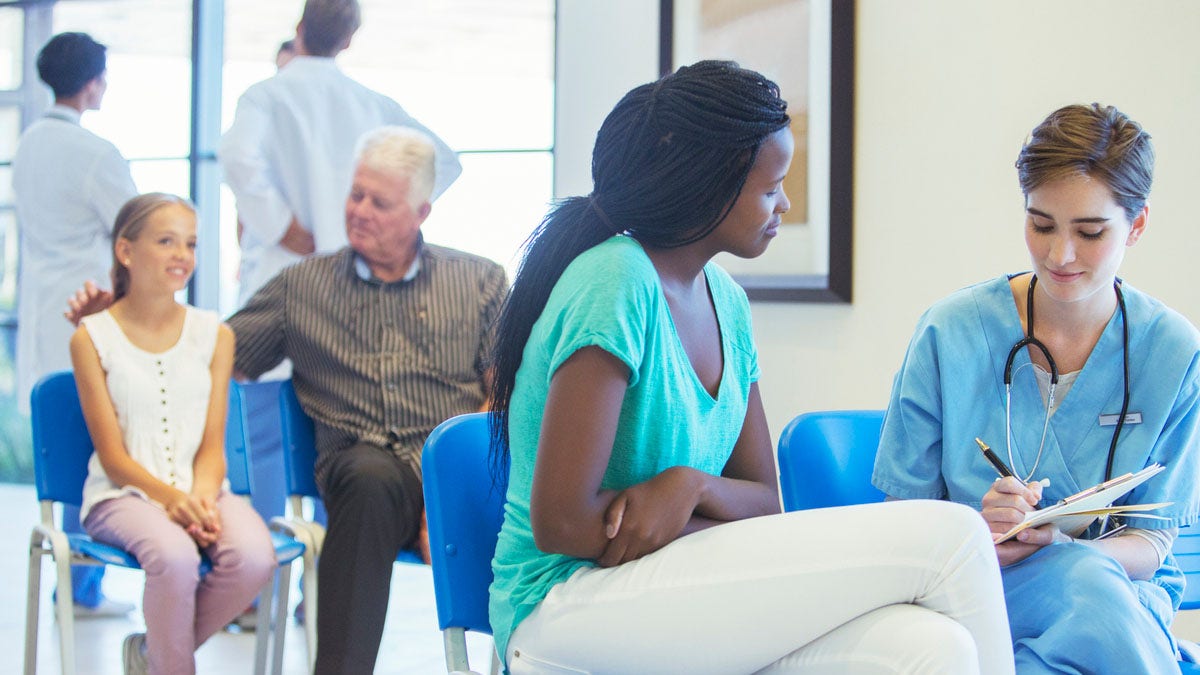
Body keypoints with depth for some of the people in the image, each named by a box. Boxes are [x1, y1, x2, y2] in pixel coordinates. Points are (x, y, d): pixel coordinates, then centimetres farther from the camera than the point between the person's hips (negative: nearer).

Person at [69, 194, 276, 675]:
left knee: (255, 558, -28)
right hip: (124, 496, -3)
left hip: (201, 491, 3)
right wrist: (169, 496, -21)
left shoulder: (214, 335, 10)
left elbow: (212, 446, 5)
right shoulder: (92, 338, 2)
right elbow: (113, 456, -4)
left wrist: (202, 498, -17)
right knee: (175, 556, -36)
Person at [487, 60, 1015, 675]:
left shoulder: (726, 303, 10)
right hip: (567, 607, -7)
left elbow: (764, 500, 10)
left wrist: (694, 486, -13)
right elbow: (561, 521, -18)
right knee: (949, 537, -18)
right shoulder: (616, 283, -15)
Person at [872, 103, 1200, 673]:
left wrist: (1054, 542, -22)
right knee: (1089, 582, -35)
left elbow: (1151, 542, 1)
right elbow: (905, 513, 1)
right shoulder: (950, 332, -2)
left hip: (1121, 583, 1)